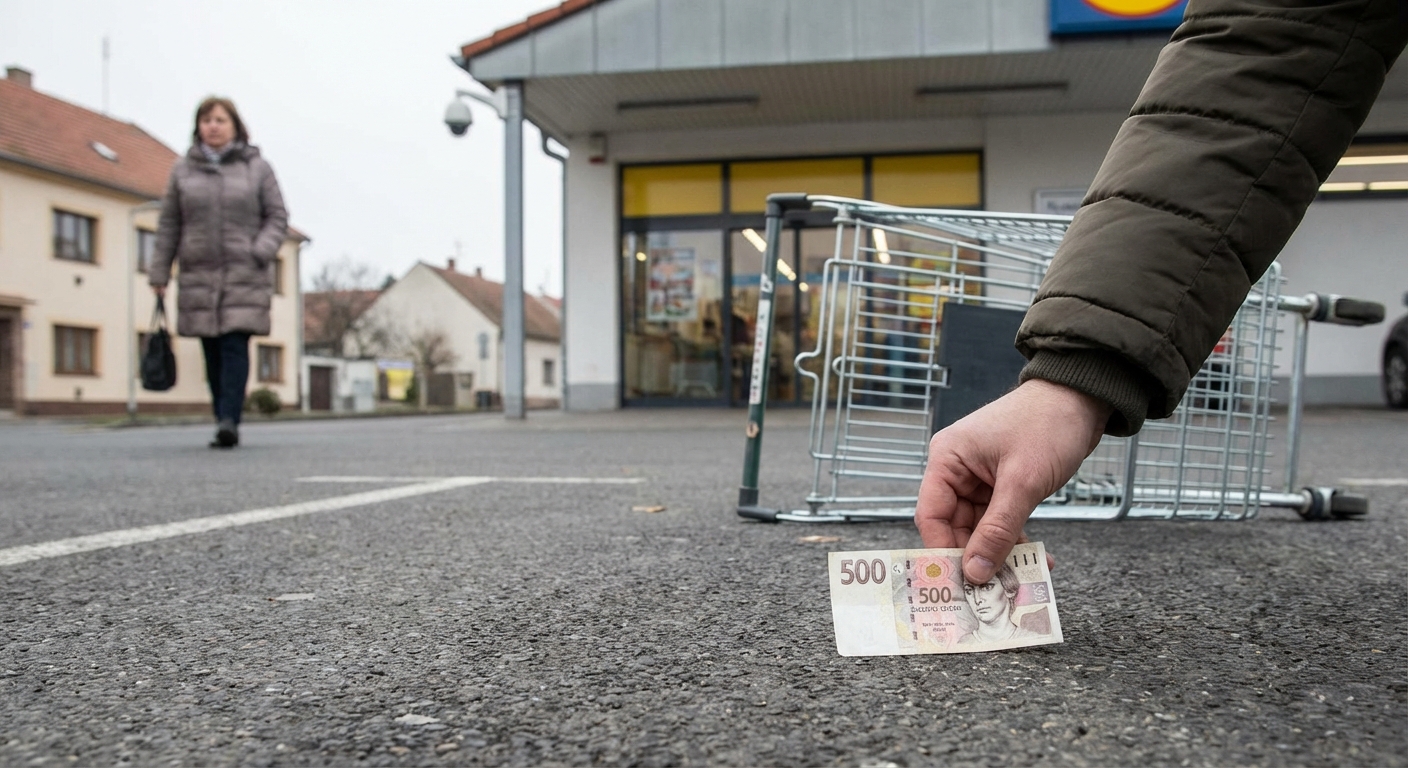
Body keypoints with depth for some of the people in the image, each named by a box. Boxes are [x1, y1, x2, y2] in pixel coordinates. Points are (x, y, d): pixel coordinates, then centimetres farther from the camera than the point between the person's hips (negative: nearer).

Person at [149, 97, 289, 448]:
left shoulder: (257, 168, 6)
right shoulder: (183, 170, 11)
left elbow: (277, 217, 5)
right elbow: (168, 225, 12)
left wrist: (260, 252, -11)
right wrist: (159, 273, 9)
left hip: (244, 276, -2)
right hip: (198, 277, 2)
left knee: (235, 346, -13)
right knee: (213, 354, 4)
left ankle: (229, 420, -16)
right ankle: (225, 423, 11)